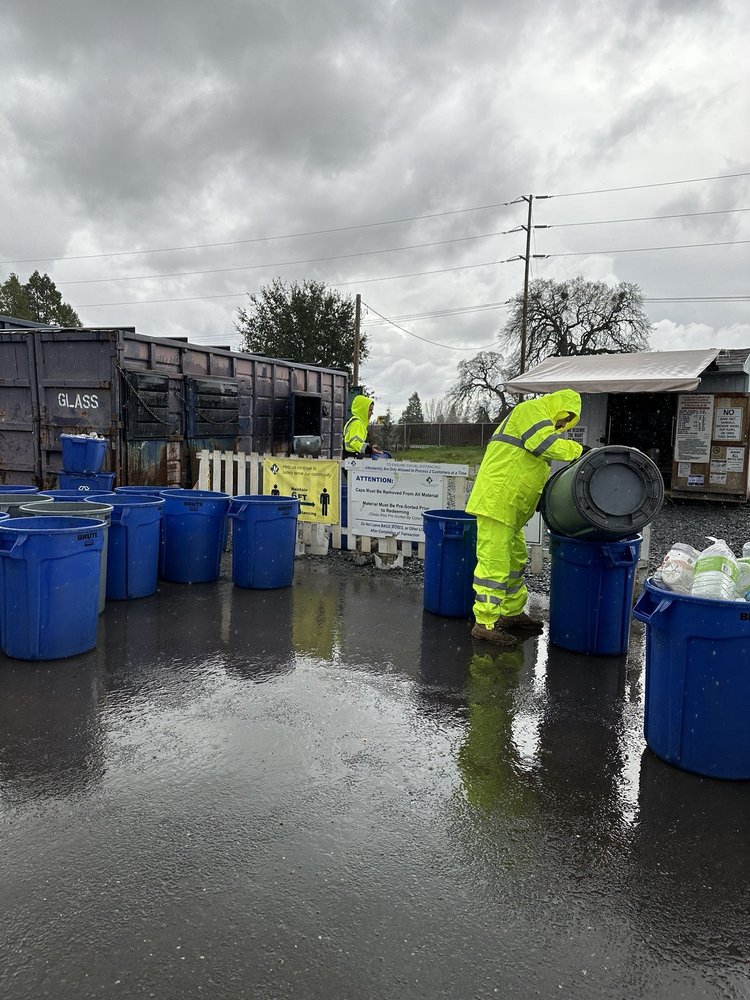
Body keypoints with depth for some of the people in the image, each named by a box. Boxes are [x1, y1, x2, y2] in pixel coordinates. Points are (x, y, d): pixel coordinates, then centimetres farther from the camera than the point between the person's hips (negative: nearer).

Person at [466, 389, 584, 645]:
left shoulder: (538, 419, 28)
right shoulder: (531, 410, -5)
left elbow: (530, 472, 26)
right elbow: (548, 445, -19)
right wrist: (578, 450, -5)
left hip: (511, 507, 12)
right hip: (495, 502, -11)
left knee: (514, 560, 20)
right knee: (494, 563, -9)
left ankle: (512, 613, 33)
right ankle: (485, 623, -4)